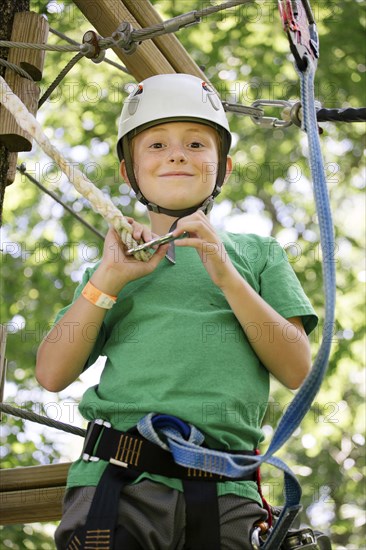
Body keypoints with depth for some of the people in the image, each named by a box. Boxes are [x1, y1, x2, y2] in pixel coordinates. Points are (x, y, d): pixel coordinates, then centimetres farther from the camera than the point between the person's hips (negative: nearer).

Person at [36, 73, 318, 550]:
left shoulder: (258, 254, 18)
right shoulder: (121, 262, 20)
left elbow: (296, 369, 5)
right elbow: (52, 375, 9)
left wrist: (227, 277, -4)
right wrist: (108, 279, -1)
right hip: (120, 478, 1)